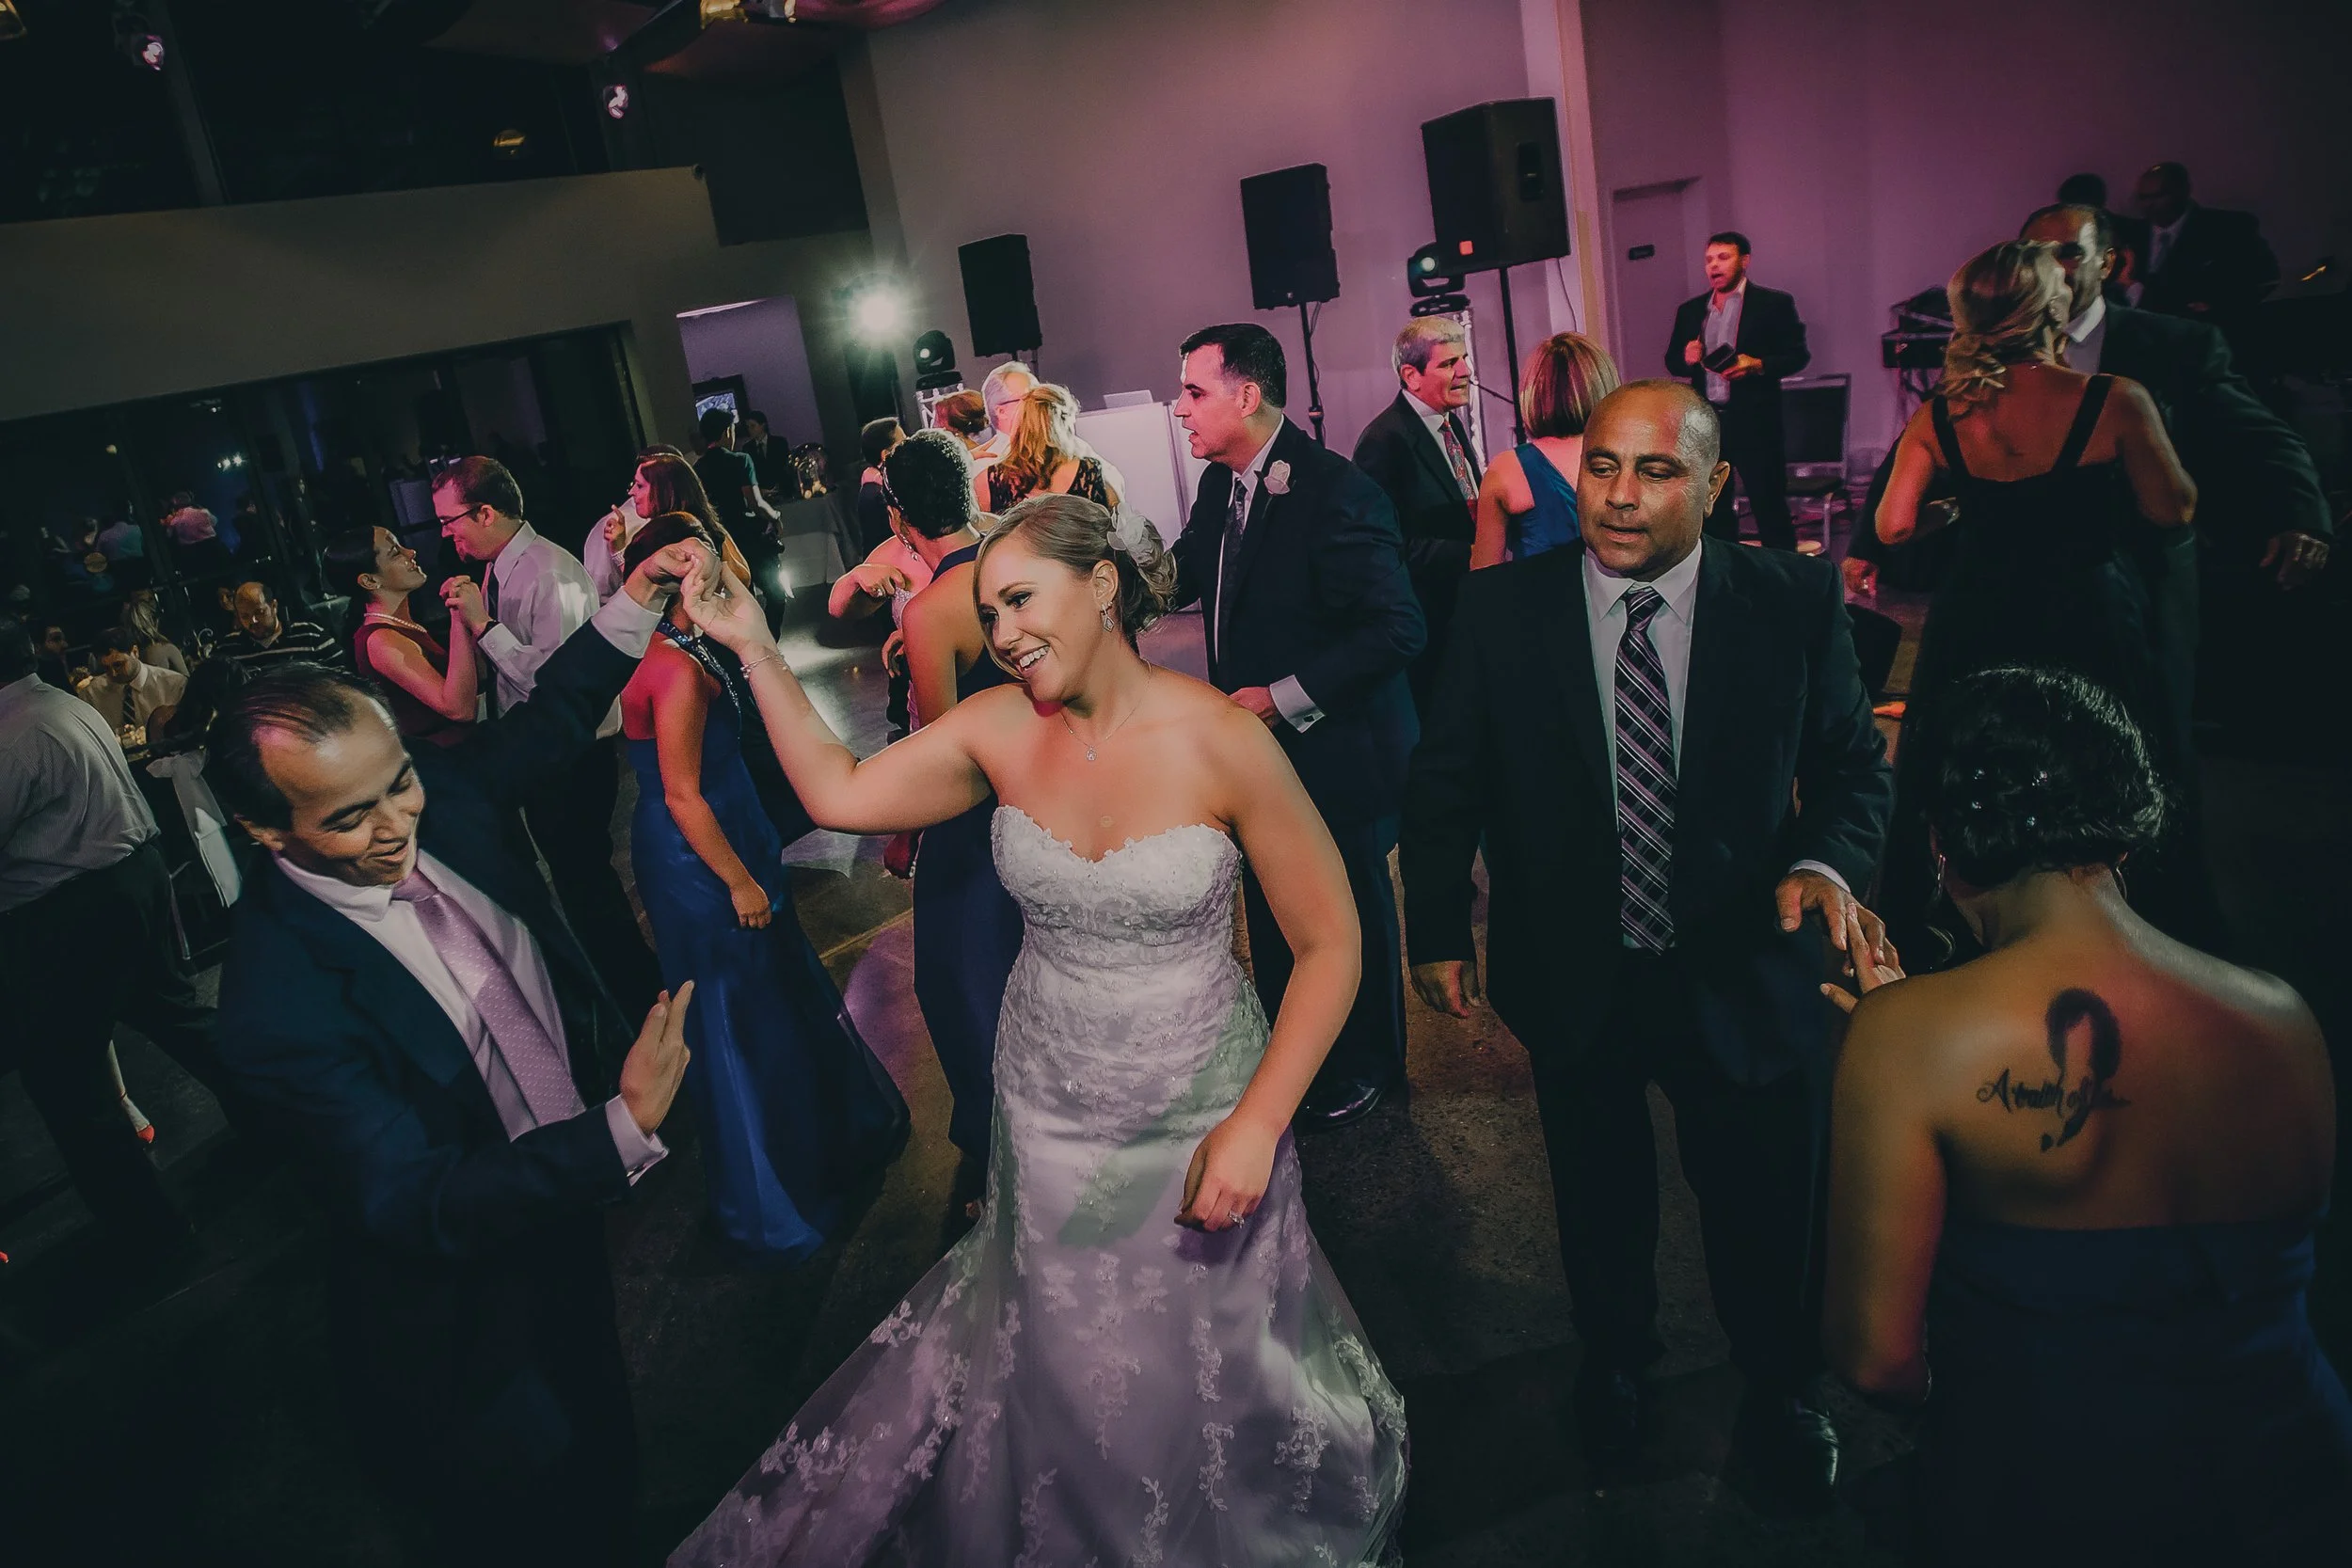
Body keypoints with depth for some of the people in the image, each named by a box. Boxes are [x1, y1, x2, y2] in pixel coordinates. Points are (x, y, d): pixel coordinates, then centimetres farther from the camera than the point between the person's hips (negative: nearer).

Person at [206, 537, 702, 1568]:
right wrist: (625, 1129, -43)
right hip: (466, 1319, -6)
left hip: (569, 1199, 7)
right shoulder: (277, 1005, -33)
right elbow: (421, 1209, -31)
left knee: (604, 1470, 27)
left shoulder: (433, 793, -15)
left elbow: (548, 719, 5)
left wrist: (637, 598, -5)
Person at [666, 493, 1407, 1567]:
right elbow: (838, 793, -2)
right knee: (1059, 1373, 22)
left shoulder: (1222, 742, -20)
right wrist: (756, 651, -11)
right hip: (1048, 1124, 3)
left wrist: (1257, 1124, -19)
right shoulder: (998, 730, -8)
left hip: (1200, 1124, -3)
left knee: (1209, 1380, 19)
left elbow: (1328, 942, -15)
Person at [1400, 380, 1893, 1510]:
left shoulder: (1795, 600, -9)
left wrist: (1827, 861, -20)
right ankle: (1613, 1365, 54)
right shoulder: (1501, 607, -10)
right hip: (1573, 981, 0)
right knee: (1600, 1204, 23)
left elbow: (1852, 762, 0)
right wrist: (1438, 927, -3)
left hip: (1743, 978, 0)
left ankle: (1779, 1396, 51)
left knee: (1765, 1217, 20)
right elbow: (1447, 777, -2)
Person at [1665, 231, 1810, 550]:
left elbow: (1799, 354, -3)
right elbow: (1672, 362, 15)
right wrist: (1686, 358, -8)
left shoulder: (1774, 304, 0)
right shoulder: (1689, 310, 13)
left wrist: (1758, 365, -20)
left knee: (1769, 507, -2)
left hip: (1755, 423, -4)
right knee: (1713, 508, 10)